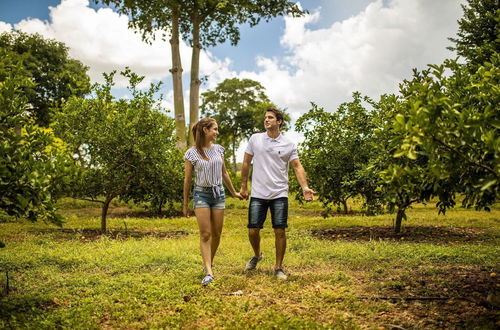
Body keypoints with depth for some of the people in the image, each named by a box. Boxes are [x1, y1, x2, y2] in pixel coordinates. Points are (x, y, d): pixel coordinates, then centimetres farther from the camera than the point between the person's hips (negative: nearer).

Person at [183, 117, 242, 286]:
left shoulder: (218, 149, 5)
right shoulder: (192, 153, -7)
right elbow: (187, 179, -2)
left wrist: (234, 192, 22)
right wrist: (185, 204, 2)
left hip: (218, 193, 4)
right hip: (201, 194, -4)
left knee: (216, 234, 7)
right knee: (205, 234, -9)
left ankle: (209, 263, 27)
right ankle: (209, 272, -12)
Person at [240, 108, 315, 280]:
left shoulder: (289, 144, 1)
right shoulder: (255, 139, 4)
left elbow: (297, 167, -1)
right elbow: (246, 163, 10)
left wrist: (305, 187, -15)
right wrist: (243, 186, 9)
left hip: (279, 195, -1)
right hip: (258, 194, 1)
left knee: (280, 231, -1)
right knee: (253, 230, 2)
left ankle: (278, 268, 13)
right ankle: (257, 255, 33)